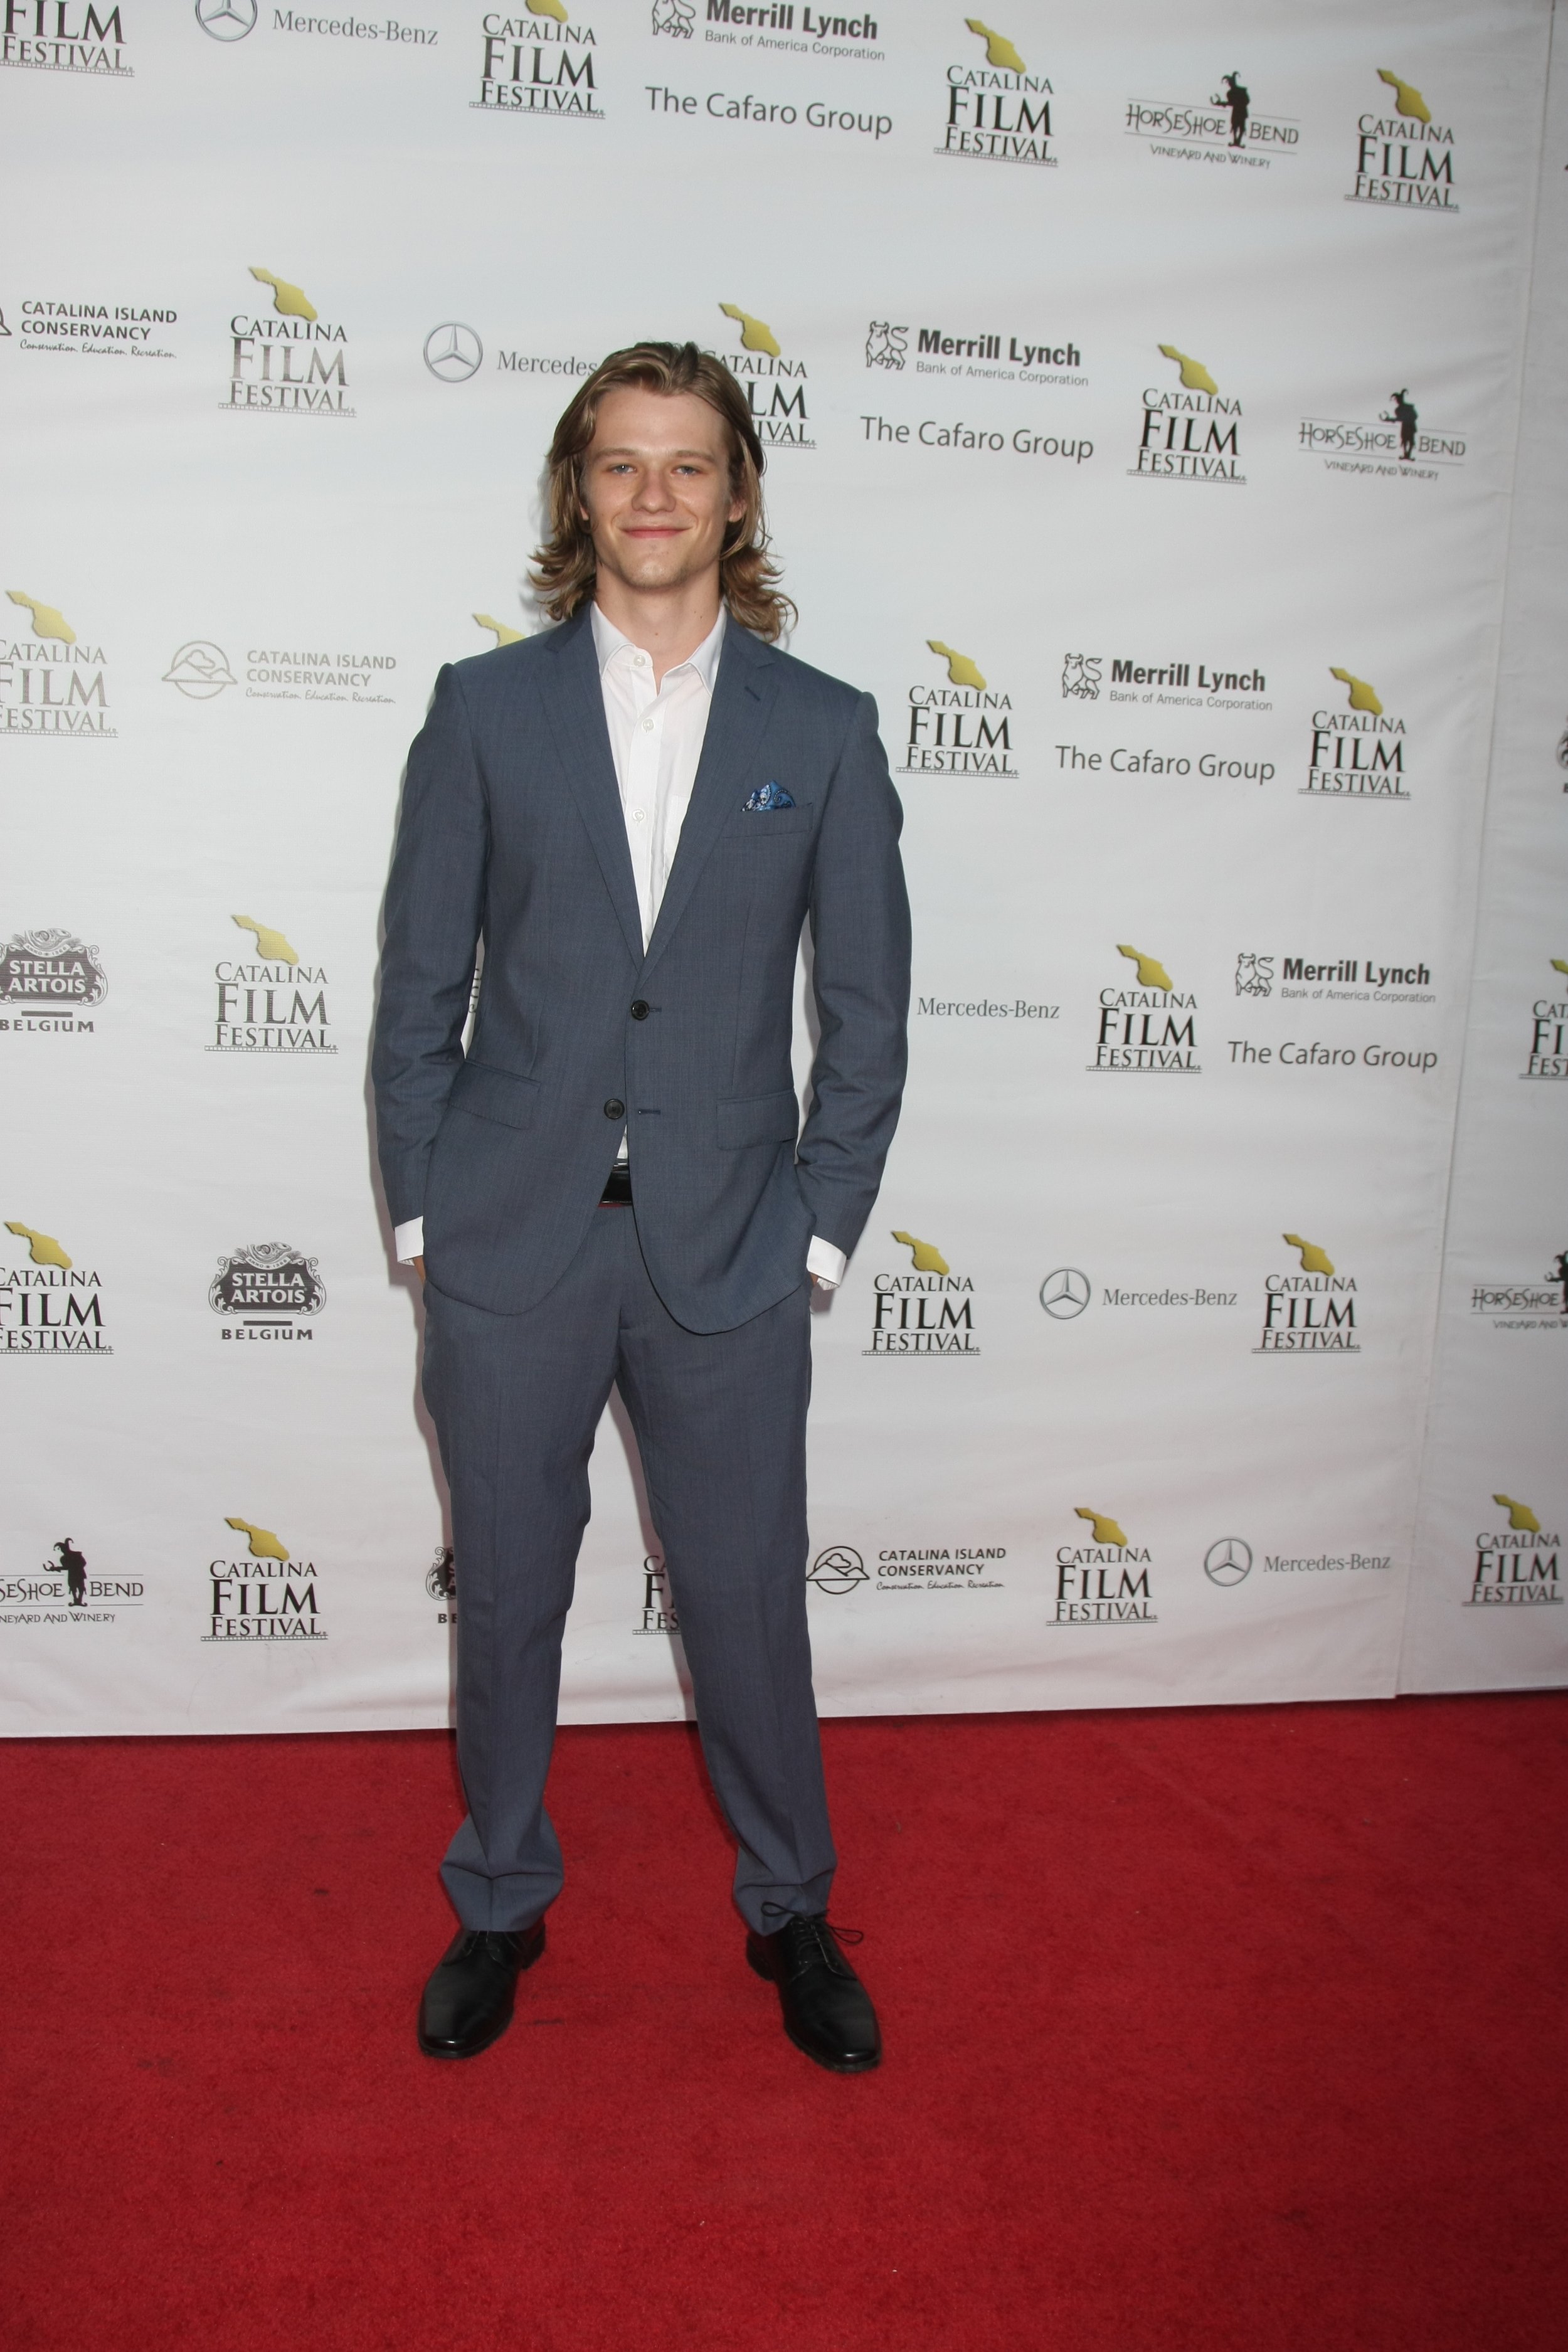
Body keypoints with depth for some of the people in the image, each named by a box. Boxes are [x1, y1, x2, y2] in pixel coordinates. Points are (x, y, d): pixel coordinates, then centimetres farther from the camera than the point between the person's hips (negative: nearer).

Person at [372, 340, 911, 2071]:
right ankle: (500, 1905, 36)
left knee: (748, 1602, 10)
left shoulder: (823, 731, 2)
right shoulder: (485, 707, 2)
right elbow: (419, 985, 4)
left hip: (727, 1255, 0)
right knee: (506, 1597, 13)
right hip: (509, 1245, 1)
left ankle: (788, 1906, 34)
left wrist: (817, 1230, -2)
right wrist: (421, 1213, 0)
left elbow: (866, 1016, 4)